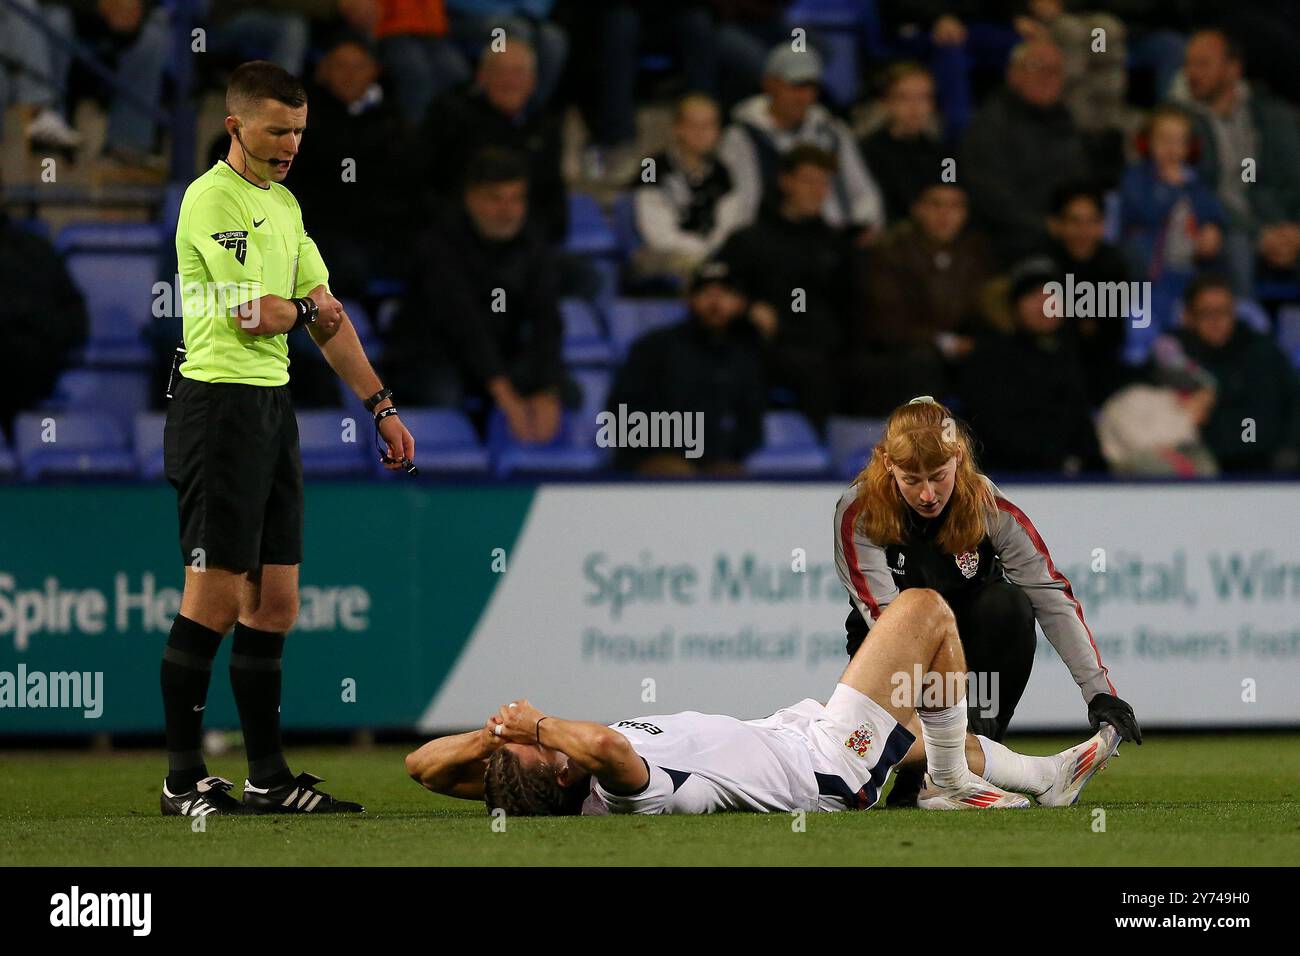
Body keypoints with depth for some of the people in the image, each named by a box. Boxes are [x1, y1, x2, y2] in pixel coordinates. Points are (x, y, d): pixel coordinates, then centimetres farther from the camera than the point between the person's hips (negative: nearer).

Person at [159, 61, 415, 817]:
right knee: (214, 602, -7)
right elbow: (252, 313, -19)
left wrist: (382, 406, 17)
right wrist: (305, 310, 2)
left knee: (274, 601, 8)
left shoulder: (284, 204, 17)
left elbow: (328, 317, 20)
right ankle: (184, 779, -2)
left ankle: (268, 775, 12)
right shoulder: (212, 198, -11)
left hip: (274, 407, 9)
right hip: (220, 406, -9)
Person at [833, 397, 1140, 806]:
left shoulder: (989, 508, -18)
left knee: (1009, 605, -32)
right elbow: (887, 616, -31)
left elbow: (1053, 599, -20)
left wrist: (1099, 692, -30)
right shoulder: (858, 514, -22)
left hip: (968, 634, 2)